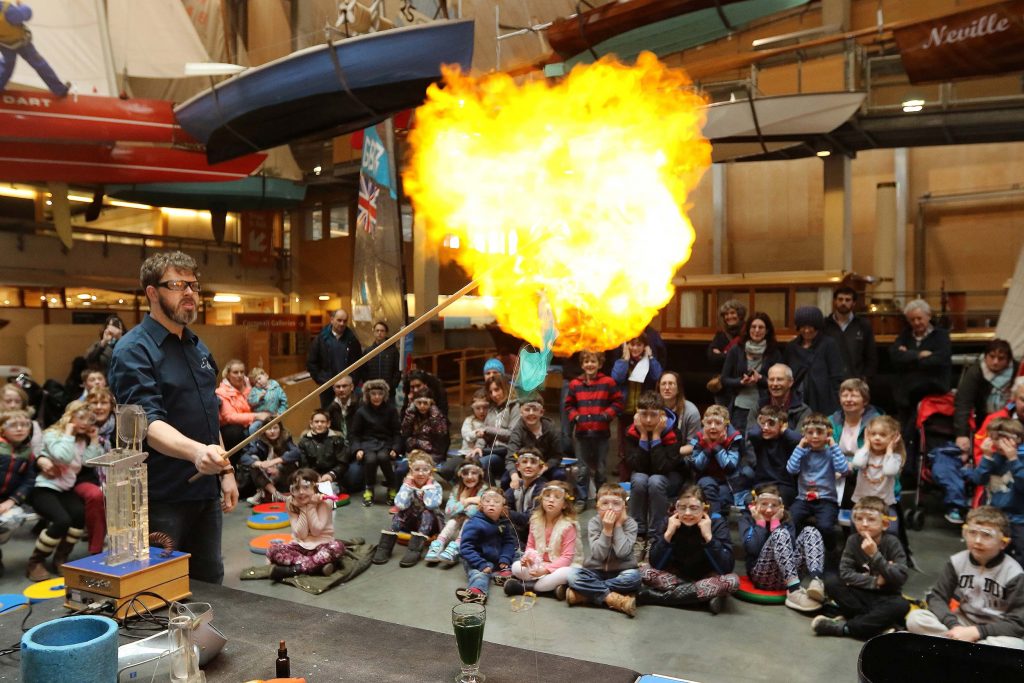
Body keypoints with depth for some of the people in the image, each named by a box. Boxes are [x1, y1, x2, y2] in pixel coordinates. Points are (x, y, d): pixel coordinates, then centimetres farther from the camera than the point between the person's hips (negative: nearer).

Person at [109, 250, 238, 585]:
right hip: (162, 498, -7)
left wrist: (225, 471, 15)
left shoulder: (197, 346, 12)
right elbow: (148, 423, -26)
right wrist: (196, 451, -43)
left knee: (210, 584, 16)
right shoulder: (134, 350, -14)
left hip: (206, 492, 7)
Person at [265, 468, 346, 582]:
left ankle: (293, 569, -32)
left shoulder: (325, 502, -12)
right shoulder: (291, 504, -5)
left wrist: (311, 506, -20)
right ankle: (319, 565, -31)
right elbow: (301, 534, -10)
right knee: (273, 550, -24)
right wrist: (303, 509, -18)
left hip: (322, 544, -2)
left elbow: (316, 531, -17)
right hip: (300, 545, 3)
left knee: (338, 547, -35)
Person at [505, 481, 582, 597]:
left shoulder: (568, 526, -16)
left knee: (563, 574, -38)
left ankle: (525, 587, -25)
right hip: (539, 564, 4)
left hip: (562, 566, -4)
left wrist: (546, 569, -28)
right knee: (516, 566, -17)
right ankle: (551, 586, -22)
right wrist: (527, 557, -13)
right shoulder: (536, 520, 0)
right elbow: (530, 546, 10)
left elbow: (567, 557, -18)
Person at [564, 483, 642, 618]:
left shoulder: (630, 523, -7)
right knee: (573, 575, -28)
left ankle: (585, 593, -27)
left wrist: (618, 525, -19)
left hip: (620, 572, 0)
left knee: (634, 576, -34)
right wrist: (607, 529, -24)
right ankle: (617, 599, -30)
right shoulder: (594, 522, -6)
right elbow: (599, 554, -16)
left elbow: (622, 552, -21)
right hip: (595, 571, 0)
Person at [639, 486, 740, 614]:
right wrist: (668, 534, -29)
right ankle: (707, 595, -25)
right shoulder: (668, 522, -14)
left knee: (732, 581, -32)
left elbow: (726, 568, -26)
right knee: (645, 572, -25)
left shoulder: (717, 523, -17)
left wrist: (708, 536, -33)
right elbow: (655, 564, -19)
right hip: (676, 575, 2)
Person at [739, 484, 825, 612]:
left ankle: (816, 581, -40)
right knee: (780, 534, -28)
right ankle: (794, 590, -46)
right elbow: (752, 549, -15)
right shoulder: (747, 519, 5)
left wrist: (775, 522, -5)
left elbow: (790, 547, -5)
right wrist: (760, 522, -7)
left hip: (787, 575, 5)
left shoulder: (785, 519, 14)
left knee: (810, 531, -12)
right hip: (762, 575, -4)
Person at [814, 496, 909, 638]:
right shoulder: (853, 540, -8)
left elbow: (900, 578, -22)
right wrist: (875, 582, -21)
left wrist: (875, 555, -31)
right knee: (830, 581, -19)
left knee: (901, 605, -34)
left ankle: (843, 627, -29)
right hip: (861, 594, 2)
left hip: (885, 597, -2)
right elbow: (845, 573, -14)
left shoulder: (892, 542, -13)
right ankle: (878, 623, -22)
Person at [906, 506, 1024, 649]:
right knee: (915, 618, -19)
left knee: (1012, 646, -39)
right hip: (963, 622, 3)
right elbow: (936, 596, -3)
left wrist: (976, 632, -25)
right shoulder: (958, 562, -5)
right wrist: (953, 625, -23)